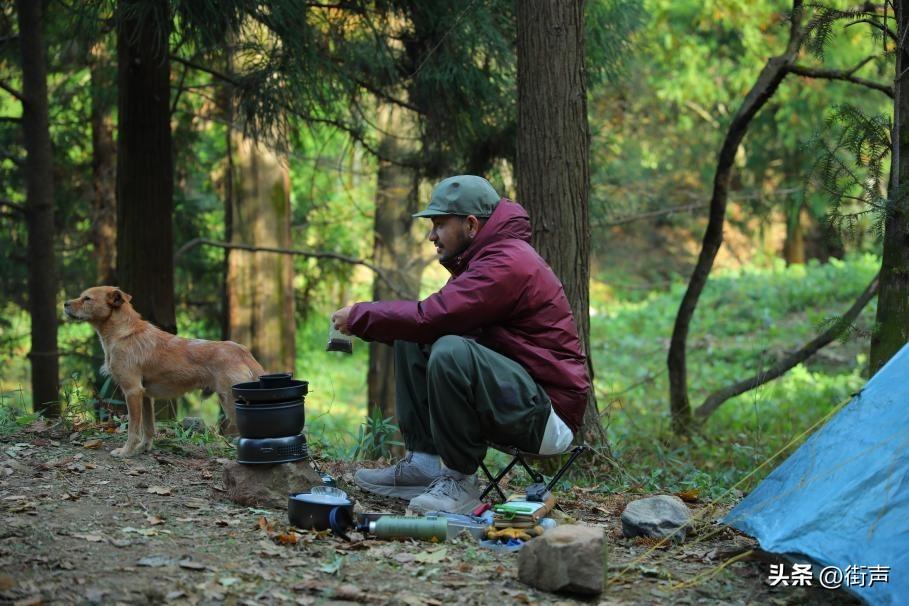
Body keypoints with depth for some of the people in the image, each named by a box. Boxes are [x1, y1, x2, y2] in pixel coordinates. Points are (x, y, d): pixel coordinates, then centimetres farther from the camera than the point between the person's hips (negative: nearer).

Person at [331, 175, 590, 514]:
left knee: (450, 351, -32)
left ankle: (460, 482, -18)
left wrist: (359, 316, -12)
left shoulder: (506, 264, -19)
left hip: (549, 417, -10)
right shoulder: (485, 257, 14)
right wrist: (363, 322, 0)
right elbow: (434, 321, 12)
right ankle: (424, 463, 4)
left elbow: (431, 317, -26)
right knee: (412, 341, 10)